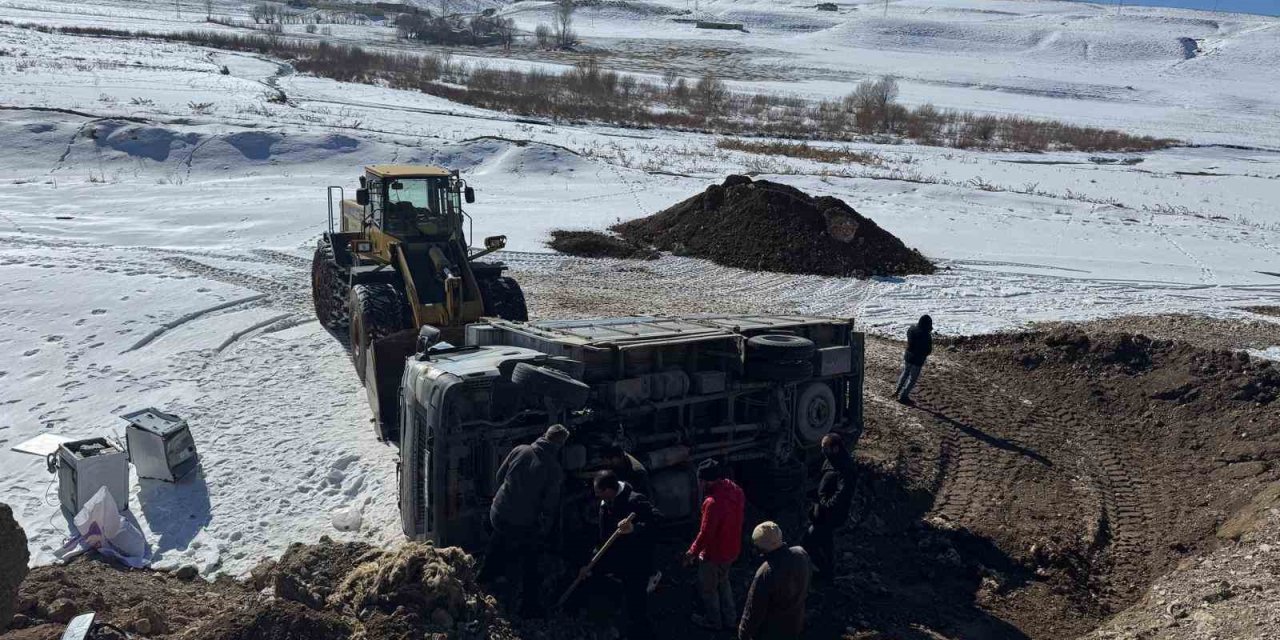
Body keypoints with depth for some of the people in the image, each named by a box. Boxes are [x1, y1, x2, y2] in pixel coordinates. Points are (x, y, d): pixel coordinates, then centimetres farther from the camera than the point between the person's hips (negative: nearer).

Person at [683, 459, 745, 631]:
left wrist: (692, 552, -14)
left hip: (715, 553, -8)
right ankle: (729, 618, 43)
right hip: (732, 549, 8)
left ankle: (713, 621, 37)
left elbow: (705, 533, -27)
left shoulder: (713, 502, -35)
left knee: (707, 588, 18)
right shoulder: (735, 490, -10)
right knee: (723, 582, 29)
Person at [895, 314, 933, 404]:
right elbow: (928, 351, -20)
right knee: (912, 379, 11)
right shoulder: (926, 336, -28)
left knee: (905, 373, 29)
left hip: (907, 356, 7)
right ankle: (903, 397, 19)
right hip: (917, 360, -7)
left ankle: (899, 390, 43)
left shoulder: (912, 328, -9)